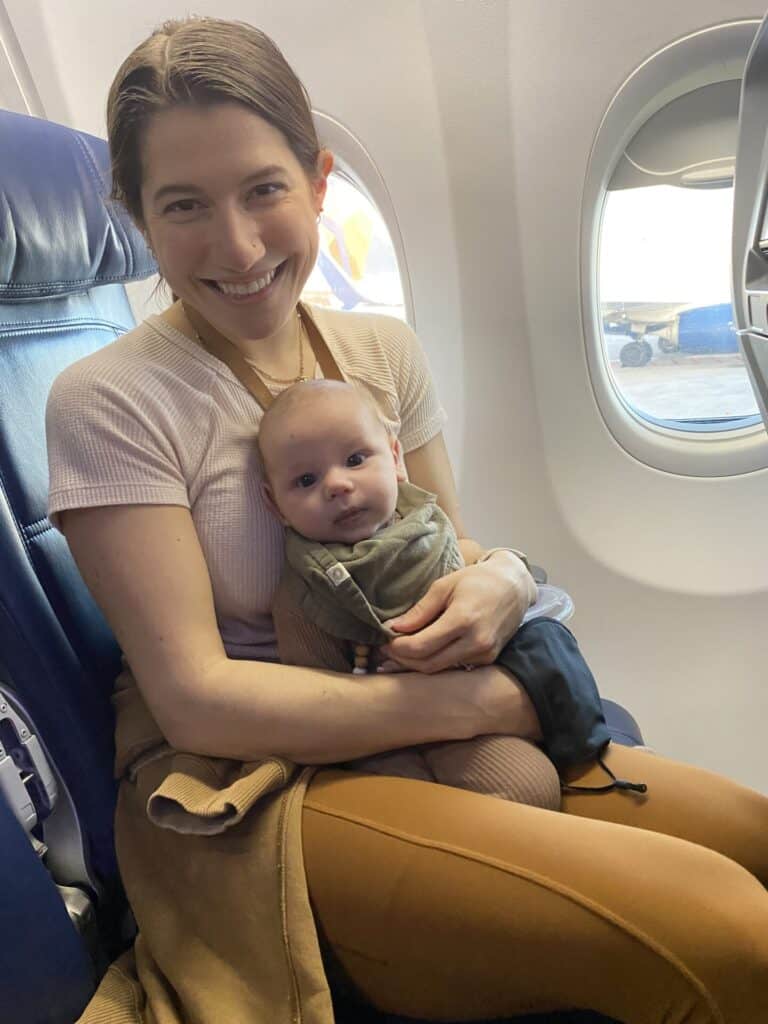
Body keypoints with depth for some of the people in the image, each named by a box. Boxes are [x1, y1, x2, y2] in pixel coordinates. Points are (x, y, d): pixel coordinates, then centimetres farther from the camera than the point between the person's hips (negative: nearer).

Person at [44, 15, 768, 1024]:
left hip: (453, 734, 6)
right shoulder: (109, 400, -13)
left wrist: (500, 580, -14)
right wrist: (490, 700, -18)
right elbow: (195, 697, -17)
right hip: (241, 788, -5)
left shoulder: (385, 352, 4)